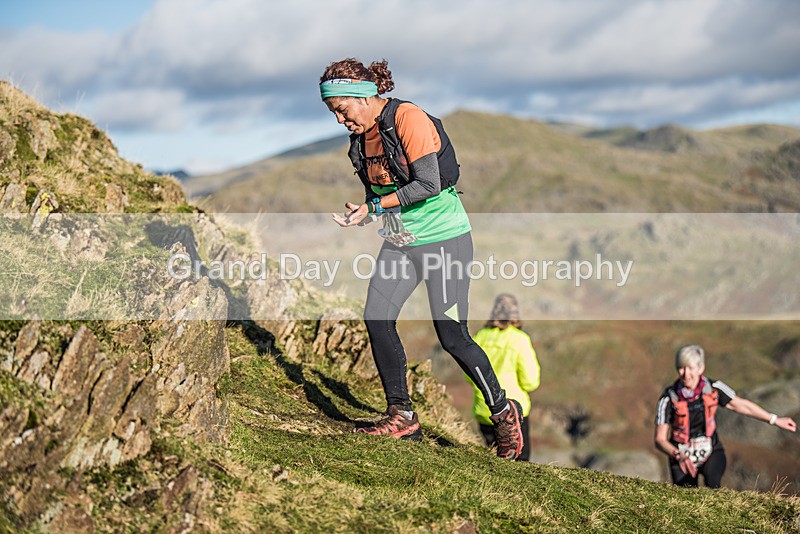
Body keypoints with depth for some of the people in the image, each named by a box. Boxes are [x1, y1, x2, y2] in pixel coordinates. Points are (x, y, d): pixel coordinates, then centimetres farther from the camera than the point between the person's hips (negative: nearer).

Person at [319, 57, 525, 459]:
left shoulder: (408, 118, -17)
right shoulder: (362, 135, 9)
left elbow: (427, 184, -23)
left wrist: (373, 208, -21)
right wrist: (358, 213, -3)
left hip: (443, 238, -8)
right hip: (400, 241, 8)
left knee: (451, 336, -7)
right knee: (376, 318, -8)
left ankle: (503, 411, 13)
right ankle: (401, 416, 4)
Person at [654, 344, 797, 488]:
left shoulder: (713, 388, -13)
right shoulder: (668, 399, -19)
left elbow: (741, 405, 4)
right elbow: (660, 440, -17)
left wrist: (774, 420, 10)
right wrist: (678, 456, -36)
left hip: (710, 451, 0)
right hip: (682, 456, 0)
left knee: (712, 482, -29)